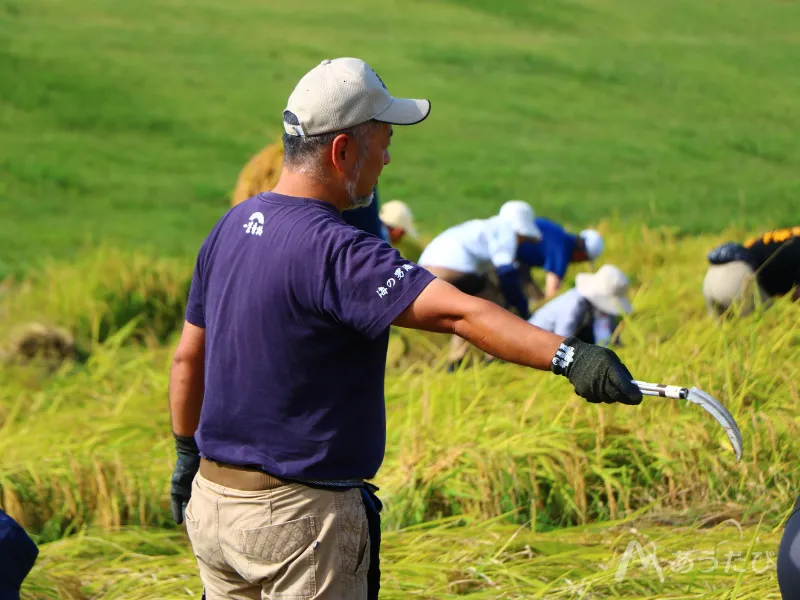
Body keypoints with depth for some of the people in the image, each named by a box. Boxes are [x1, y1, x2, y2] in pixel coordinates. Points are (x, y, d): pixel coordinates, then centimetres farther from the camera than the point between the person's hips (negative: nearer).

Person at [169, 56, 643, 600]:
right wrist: (568, 355, -45)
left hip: (211, 500, 8)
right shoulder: (332, 250, -22)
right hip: (298, 515, -8)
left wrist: (187, 453, 28)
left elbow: (188, 357, 16)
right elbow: (457, 312, -36)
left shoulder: (231, 227, 6)